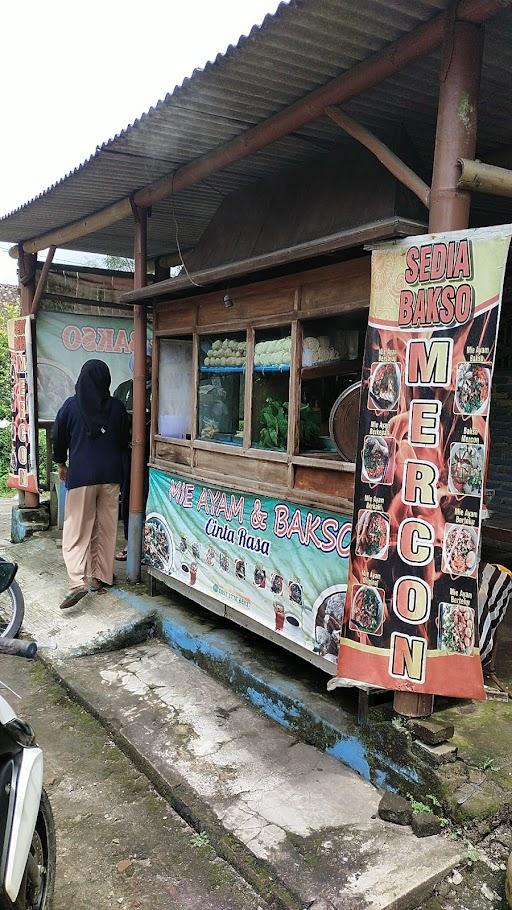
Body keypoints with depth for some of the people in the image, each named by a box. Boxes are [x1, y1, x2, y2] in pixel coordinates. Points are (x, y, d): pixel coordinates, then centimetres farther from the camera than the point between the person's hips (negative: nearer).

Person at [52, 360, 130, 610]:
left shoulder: (71, 405, -5)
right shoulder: (117, 407, -1)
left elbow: (59, 437, 5)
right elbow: (125, 441, 9)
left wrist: (62, 464, 20)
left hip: (80, 475, -2)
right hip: (111, 476, 2)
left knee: (76, 530, 1)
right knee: (106, 528, 12)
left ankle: (77, 582, -12)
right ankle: (101, 577, 17)